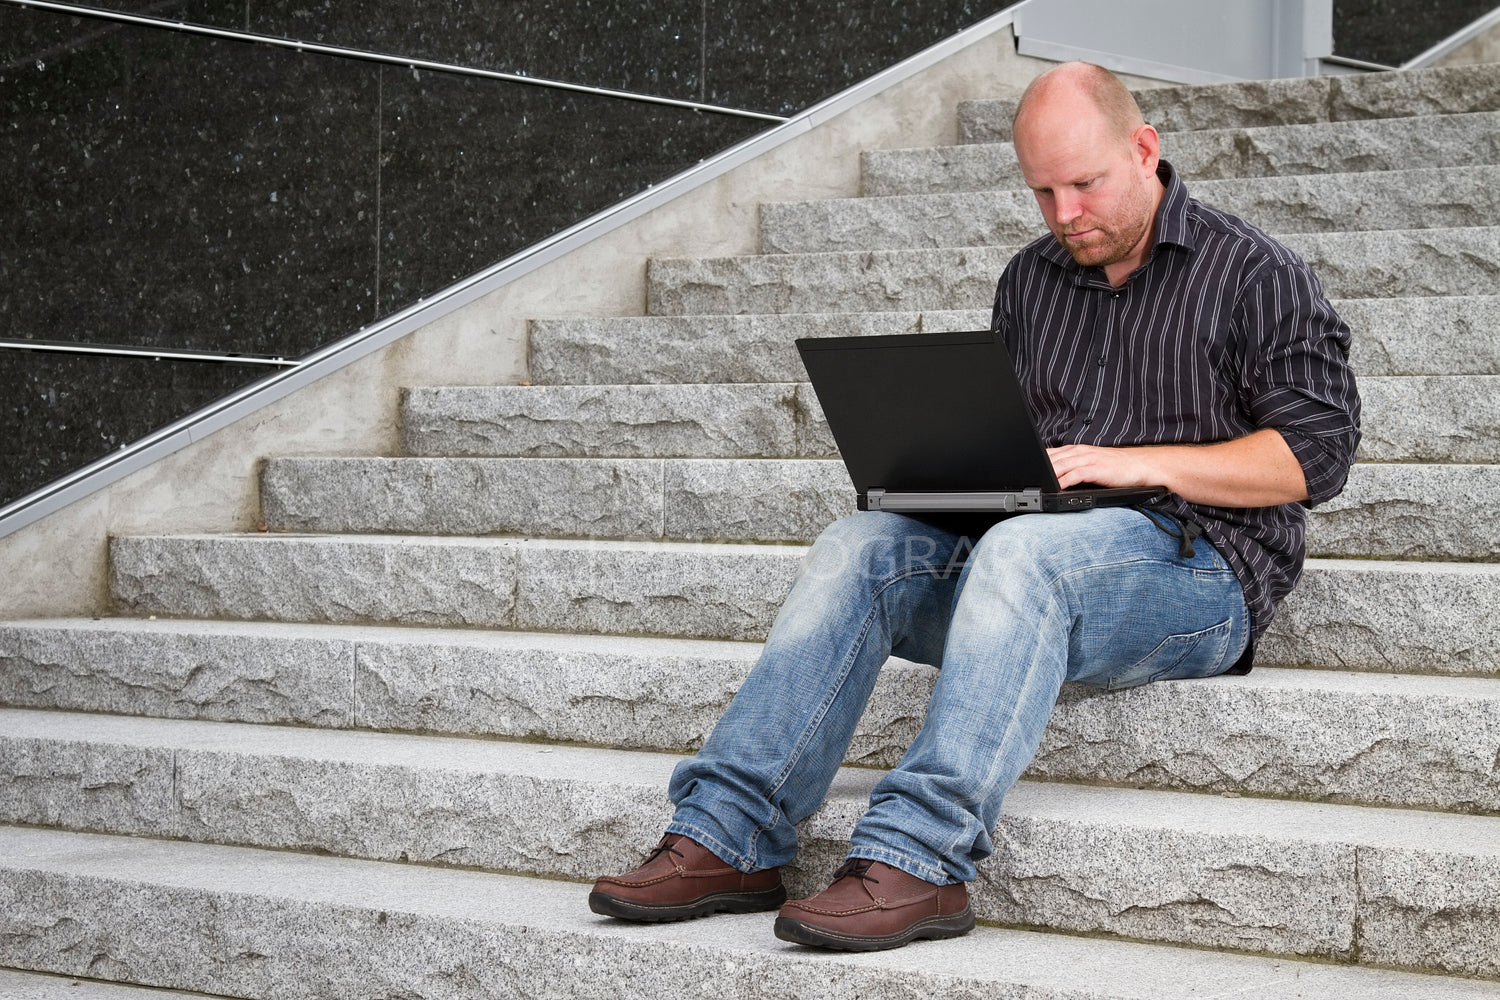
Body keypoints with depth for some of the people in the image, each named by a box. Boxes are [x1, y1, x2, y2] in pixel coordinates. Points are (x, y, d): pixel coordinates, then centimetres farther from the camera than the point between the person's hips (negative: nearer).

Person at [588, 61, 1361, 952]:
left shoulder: (1257, 275, 2)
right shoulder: (1030, 281, 19)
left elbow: (1317, 453, -6)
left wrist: (1140, 463, -14)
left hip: (1200, 563, -6)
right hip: (1029, 540, 6)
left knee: (1020, 552, -37)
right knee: (859, 547, -20)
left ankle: (917, 860, -45)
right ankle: (728, 838, -27)